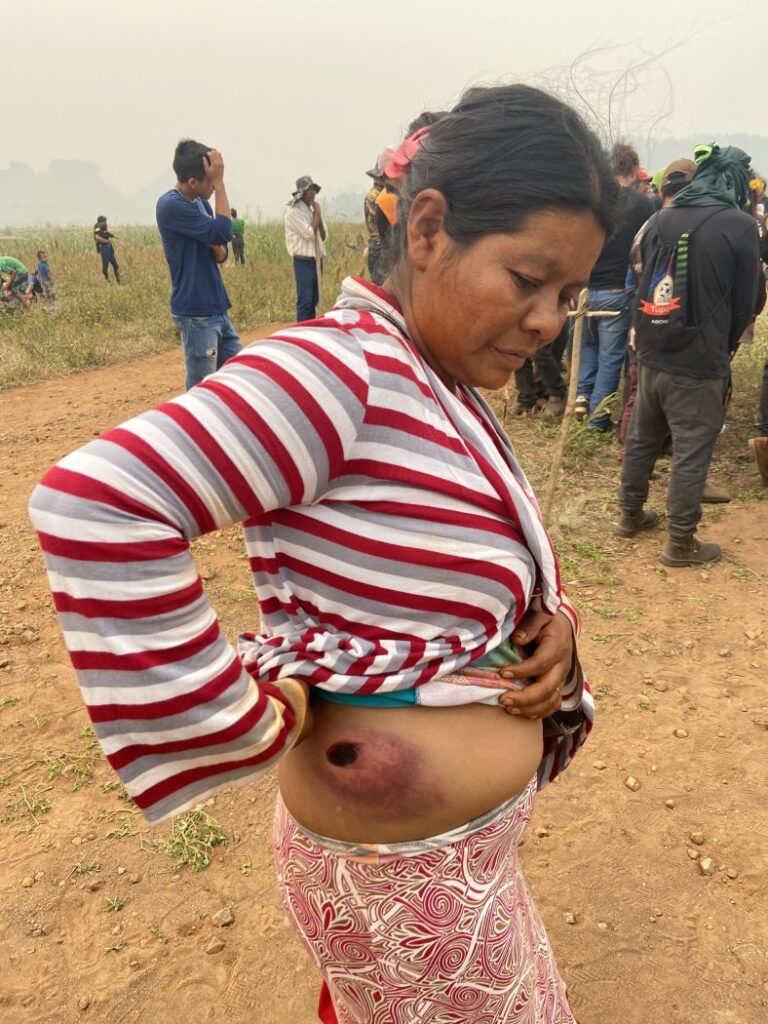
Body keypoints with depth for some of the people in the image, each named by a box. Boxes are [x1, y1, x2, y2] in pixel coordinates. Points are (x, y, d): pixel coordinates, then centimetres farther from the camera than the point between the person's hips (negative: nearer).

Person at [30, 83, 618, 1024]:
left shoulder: (450, 392, 2)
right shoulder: (339, 371, -27)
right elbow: (98, 507, -36)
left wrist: (549, 622, -6)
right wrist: (253, 726, -28)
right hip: (406, 874, -7)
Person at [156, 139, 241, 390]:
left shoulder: (201, 202, 10)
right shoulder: (171, 205, -15)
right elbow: (223, 232, -22)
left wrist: (217, 248, -9)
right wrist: (219, 181, -17)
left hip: (217, 308, 9)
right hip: (195, 313, -8)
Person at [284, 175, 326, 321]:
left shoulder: (312, 210, 14)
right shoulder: (293, 212, -10)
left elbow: (324, 236, 11)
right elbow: (309, 233, -19)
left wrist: (318, 216, -3)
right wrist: (317, 213, -7)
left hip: (316, 259, 8)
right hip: (303, 260, -8)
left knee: (314, 299, 11)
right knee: (305, 300, -10)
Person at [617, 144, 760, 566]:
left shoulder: (660, 219, 5)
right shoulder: (740, 226, -8)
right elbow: (744, 302, 0)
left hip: (651, 354, 6)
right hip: (700, 362, -5)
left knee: (641, 438, 18)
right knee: (691, 451, 3)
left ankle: (630, 514, 33)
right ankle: (680, 542, 11)